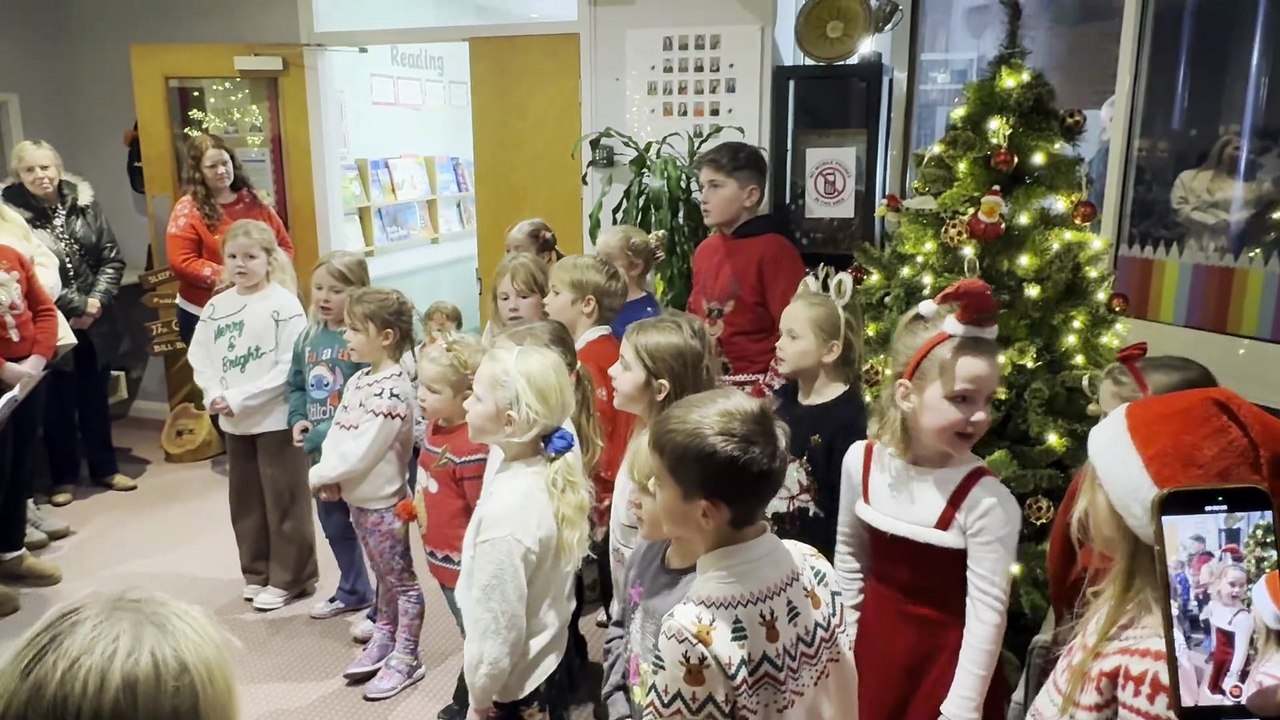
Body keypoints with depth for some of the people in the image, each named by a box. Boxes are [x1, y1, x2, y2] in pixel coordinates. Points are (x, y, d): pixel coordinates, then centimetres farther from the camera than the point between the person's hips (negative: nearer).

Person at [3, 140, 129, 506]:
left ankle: (105, 468, 28)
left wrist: (97, 301, -10)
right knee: (59, 402, 7)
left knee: (96, 397, 15)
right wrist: (77, 305, -17)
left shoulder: (85, 203, 2)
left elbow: (111, 259, 2)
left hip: (96, 321, 3)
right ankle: (64, 478, 22)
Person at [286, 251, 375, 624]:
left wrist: (326, 433, -24)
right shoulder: (309, 336, 6)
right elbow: (295, 385, 15)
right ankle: (353, 591, 42)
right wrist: (297, 420, -2)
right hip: (320, 450, 9)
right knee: (333, 522, 22)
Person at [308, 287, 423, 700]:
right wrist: (330, 478, -8)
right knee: (383, 577, 22)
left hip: (383, 500, -9)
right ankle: (384, 642, 37)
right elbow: (337, 433, 7)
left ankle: (406, 659, 17)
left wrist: (319, 475, -13)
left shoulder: (393, 389, -23)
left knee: (400, 580, 5)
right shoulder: (359, 380, 6)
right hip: (359, 498, 9)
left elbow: (362, 450, -25)